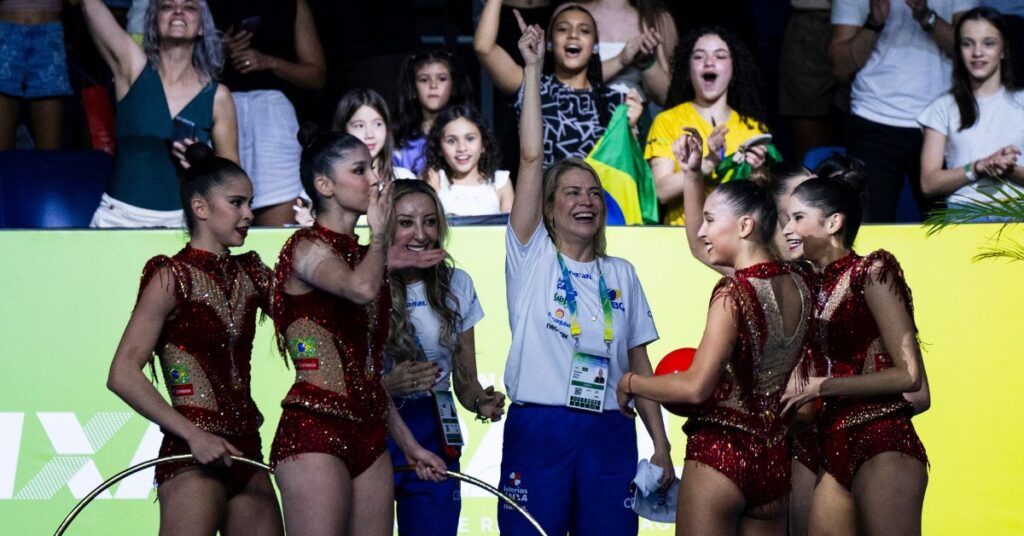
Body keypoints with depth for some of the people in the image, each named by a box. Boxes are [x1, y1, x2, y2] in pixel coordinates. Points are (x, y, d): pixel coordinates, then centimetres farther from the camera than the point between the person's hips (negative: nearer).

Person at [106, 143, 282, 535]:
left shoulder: (251, 274, 14)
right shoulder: (173, 277, -6)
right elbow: (123, 374, -13)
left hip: (245, 453, 7)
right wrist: (193, 435, -18)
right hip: (193, 458, -7)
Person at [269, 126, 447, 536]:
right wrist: (378, 233, -7)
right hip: (314, 430, -8)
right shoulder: (307, 247, -5)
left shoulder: (362, 256, 19)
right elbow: (362, 289, -28)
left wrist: (409, 444, 23)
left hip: (370, 434, 8)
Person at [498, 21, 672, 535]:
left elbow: (638, 362, 15)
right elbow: (531, 157, -3)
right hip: (538, 428, -3)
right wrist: (532, 67, -4)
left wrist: (661, 445, 8)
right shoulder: (531, 257, 5)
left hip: (609, 433, 3)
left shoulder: (621, 274, 15)